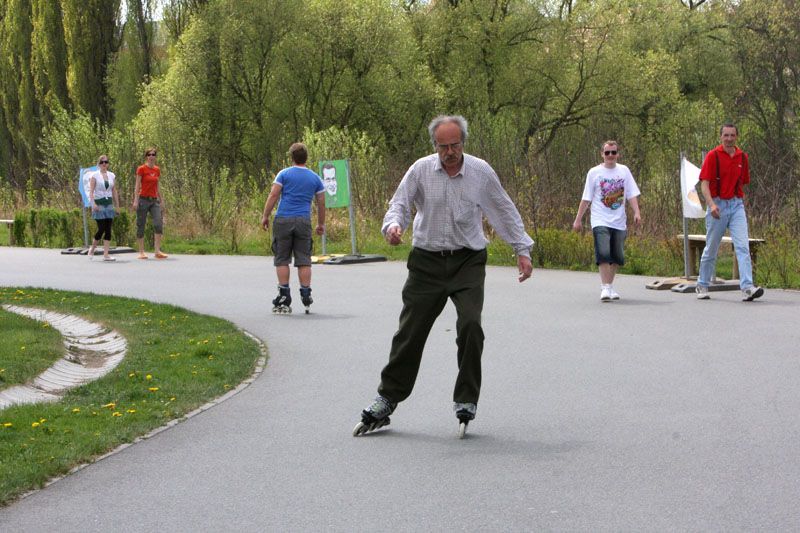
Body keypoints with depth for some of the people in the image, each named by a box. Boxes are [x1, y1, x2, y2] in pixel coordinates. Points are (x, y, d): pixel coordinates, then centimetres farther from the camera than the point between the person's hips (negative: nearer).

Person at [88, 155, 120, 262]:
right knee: (101, 229, -9)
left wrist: (117, 205, 14)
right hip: (99, 204, -5)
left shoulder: (111, 175, 11)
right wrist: (93, 203, -19)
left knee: (108, 230, -1)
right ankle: (92, 249, 13)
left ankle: (106, 254, -1)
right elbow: (91, 191, -7)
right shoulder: (95, 175, -2)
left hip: (109, 204, 5)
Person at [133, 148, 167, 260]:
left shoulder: (157, 170, 11)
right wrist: (135, 201, -15)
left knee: (159, 223, -12)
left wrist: (162, 202, 15)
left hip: (154, 200, 4)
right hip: (143, 200, -4)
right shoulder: (141, 169, -4)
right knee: (141, 225, 0)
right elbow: (137, 186, -7)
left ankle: (158, 251, -12)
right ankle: (141, 252, 6)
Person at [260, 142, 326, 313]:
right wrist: (321, 224, 23)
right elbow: (321, 203, 12)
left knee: (282, 260, 3)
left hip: (283, 220, -2)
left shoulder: (284, 174, 2)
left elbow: (273, 195, -4)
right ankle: (306, 296, 1)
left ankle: (284, 298, -1)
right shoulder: (315, 178, 10)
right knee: (304, 260, 5)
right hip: (304, 222, 2)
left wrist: (265, 216, 2)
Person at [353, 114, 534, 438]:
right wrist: (394, 225, -22)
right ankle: (387, 400, 15)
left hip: (468, 262, -1)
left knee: (470, 325, -17)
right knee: (410, 330, 3)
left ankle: (466, 403, -5)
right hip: (427, 261, 1)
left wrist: (522, 250, 8)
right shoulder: (421, 170, -2)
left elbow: (505, 212, 9)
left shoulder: (481, 172, -1)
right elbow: (399, 203, 1)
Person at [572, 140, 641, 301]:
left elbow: (632, 194, 6)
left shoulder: (624, 171, 8)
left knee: (617, 257, 5)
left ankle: (610, 286, 21)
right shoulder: (594, 173, 2)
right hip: (600, 221, -3)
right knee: (603, 254, -18)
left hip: (619, 222, 3)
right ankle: (605, 288, -17)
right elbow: (586, 199, 6)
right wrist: (578, 220, 4)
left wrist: (636, 213, -9)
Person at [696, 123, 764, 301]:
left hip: (737, 205, 3)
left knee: (743, 246, -12)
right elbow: (704, 183, -11)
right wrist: (711, 204, -25)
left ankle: (747, 288, -21)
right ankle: (702, 286, 25)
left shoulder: (742, 157, 8)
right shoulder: (713, 156, -5)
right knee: (711, 248, 8)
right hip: (717, 205, -3)